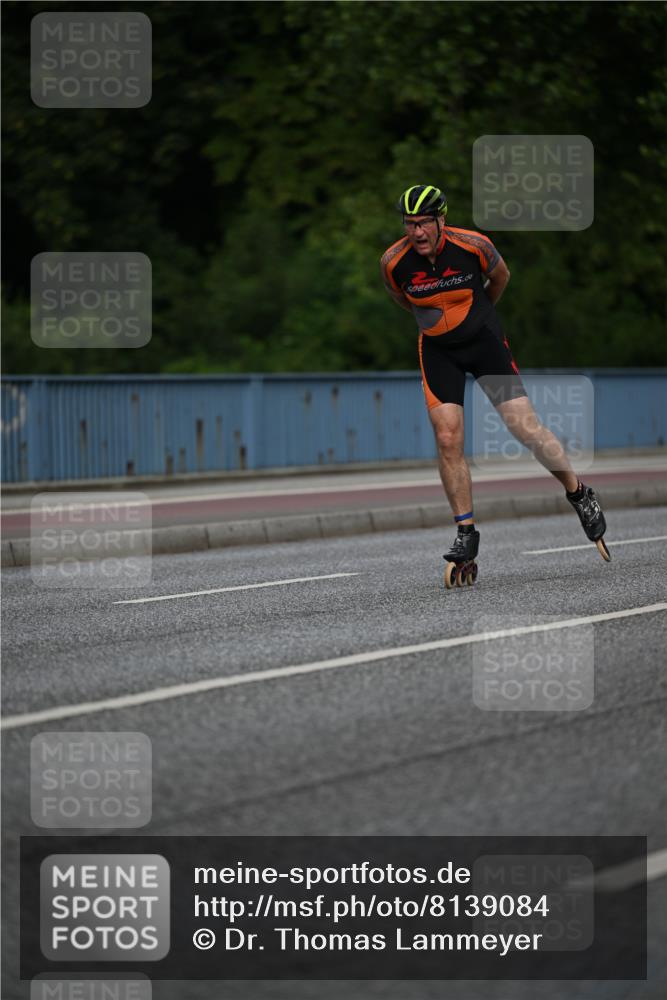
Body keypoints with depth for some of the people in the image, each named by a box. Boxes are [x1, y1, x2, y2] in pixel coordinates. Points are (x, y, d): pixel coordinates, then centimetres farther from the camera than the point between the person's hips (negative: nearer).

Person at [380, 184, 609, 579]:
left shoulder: (473, 245, -21)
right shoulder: (393, 262, -17)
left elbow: (500, 276, 3)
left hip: (485, 341, -1)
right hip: (438, 350, 1)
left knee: (526, 427, -8)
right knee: (448, 440, -10)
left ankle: (579, 493, 14)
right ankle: (466, 532, 2)